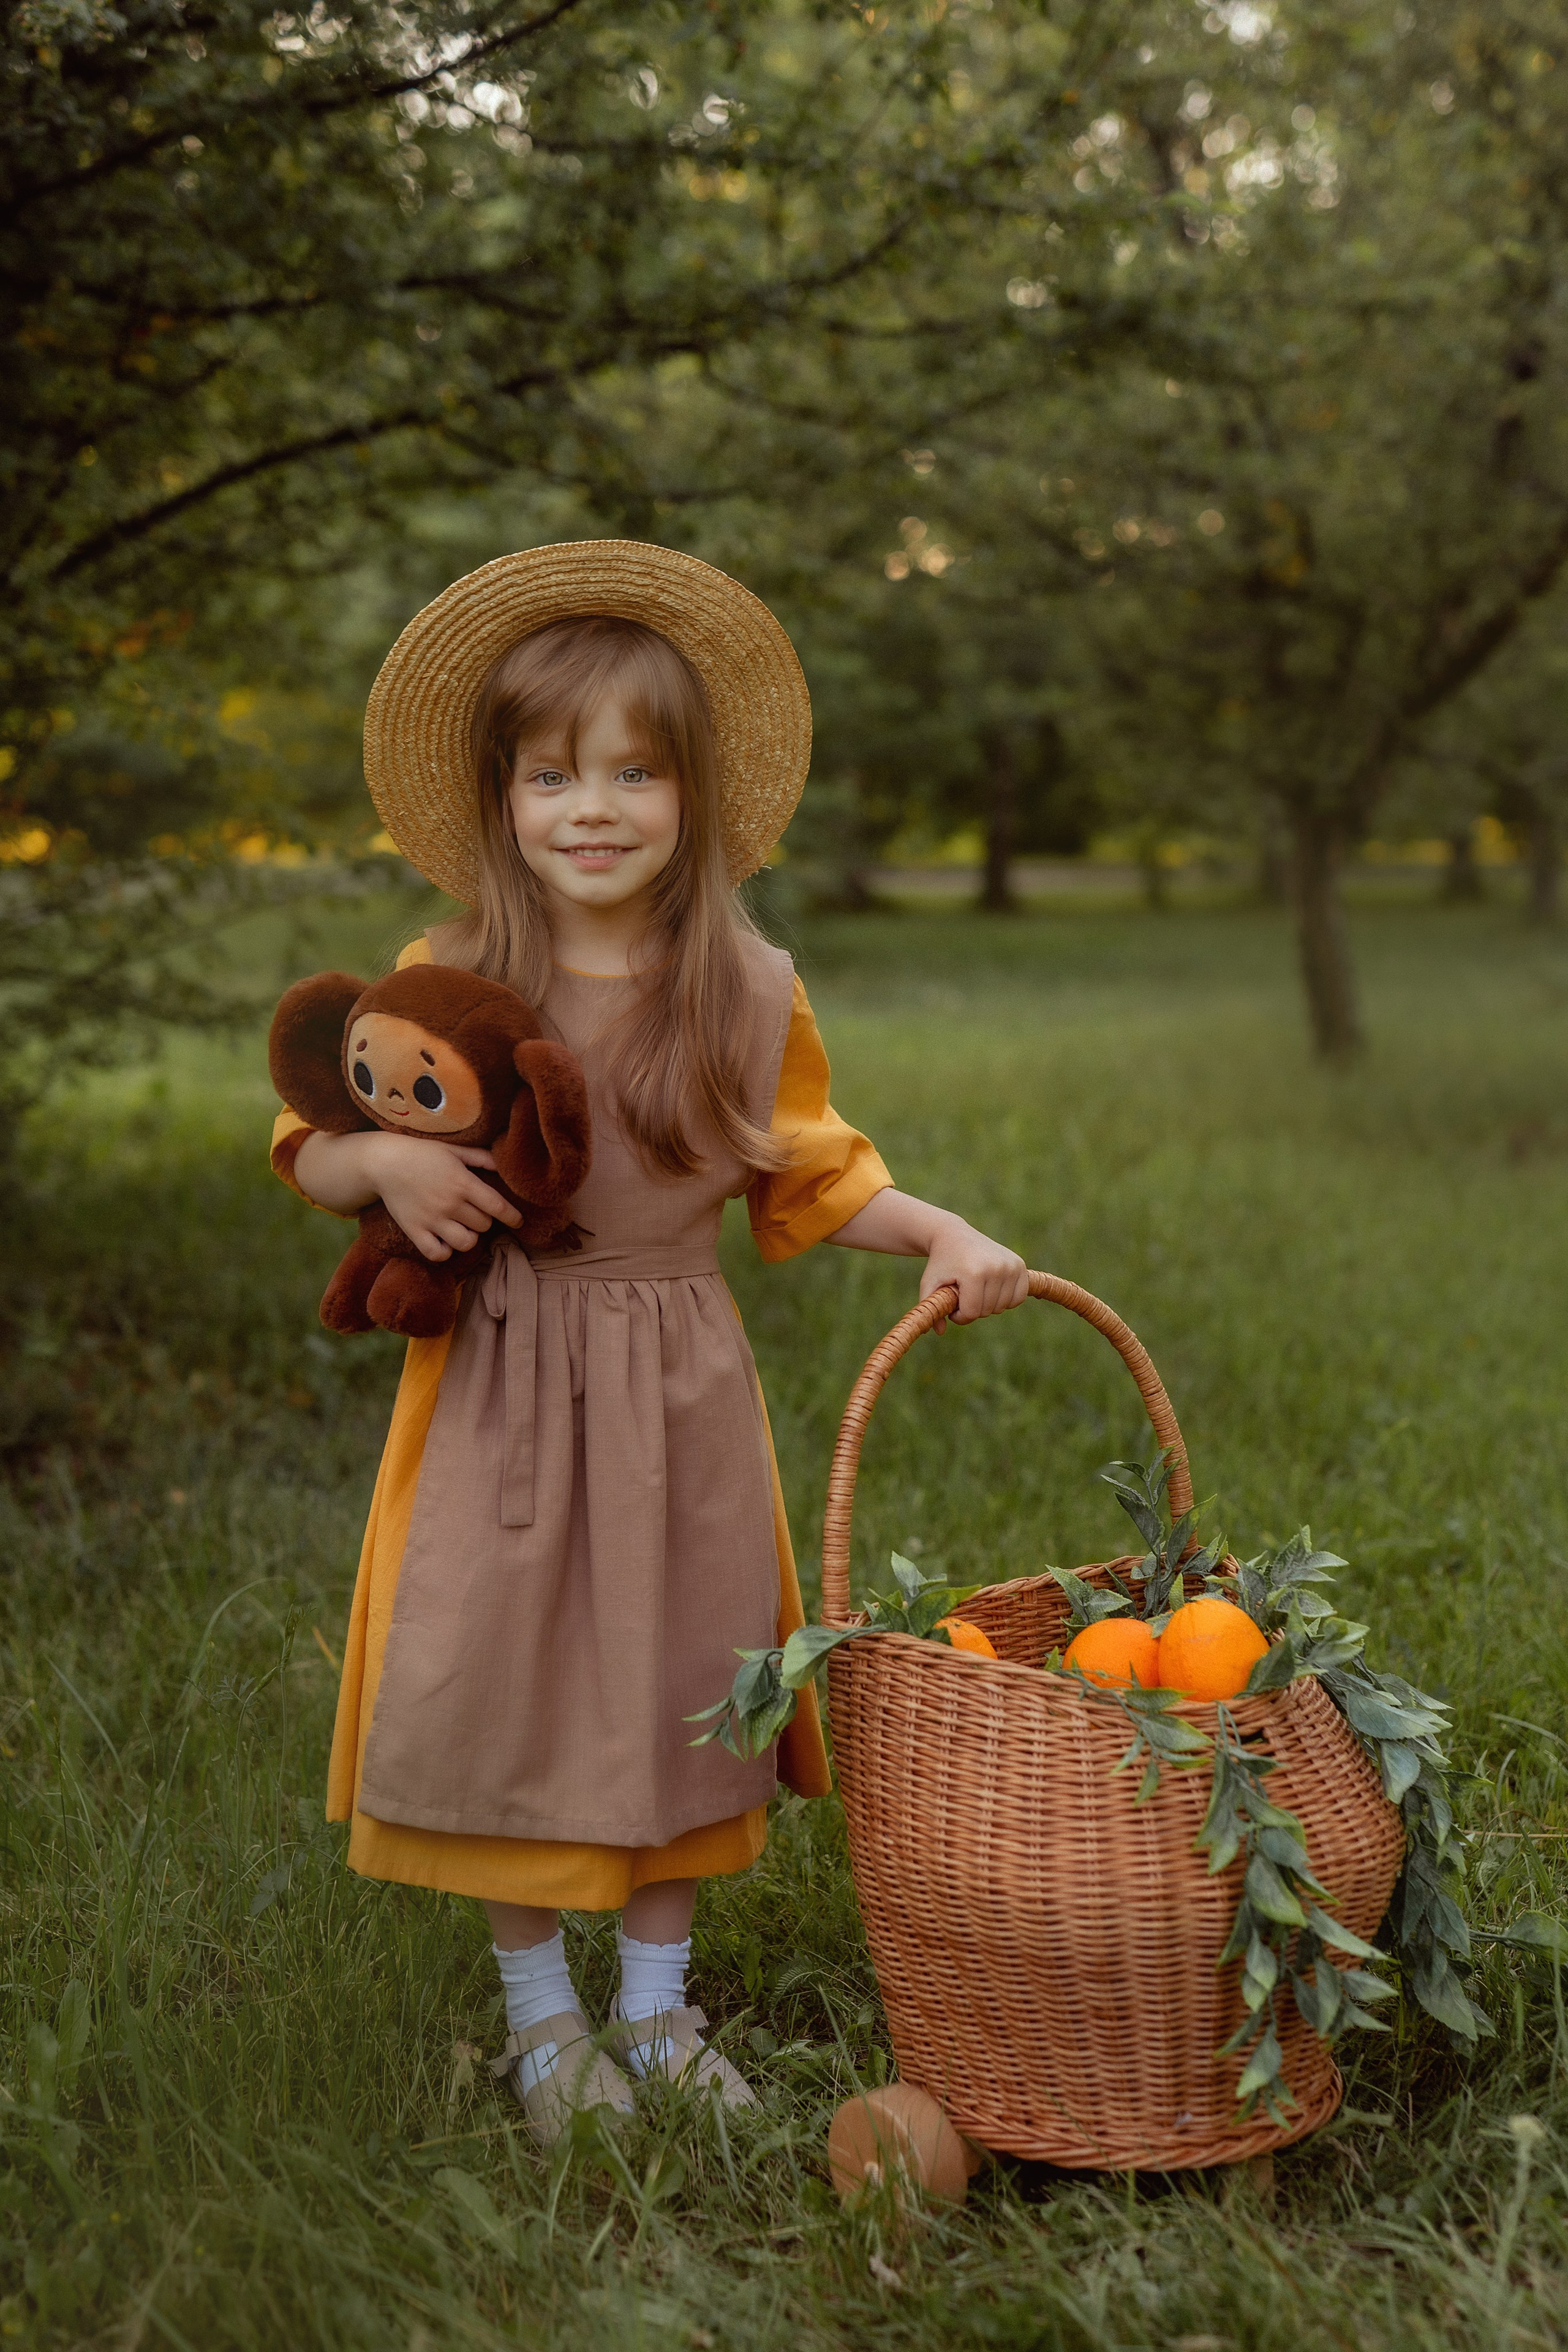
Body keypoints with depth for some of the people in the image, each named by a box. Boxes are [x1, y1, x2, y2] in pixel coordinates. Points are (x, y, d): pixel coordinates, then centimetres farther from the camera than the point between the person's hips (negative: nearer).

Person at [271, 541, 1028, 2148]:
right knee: (504, 1691, 6)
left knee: (673, 1687, 11)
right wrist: (387, 1159, -19)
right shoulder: (444, 983, -6)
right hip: (496, 1389, -1)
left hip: (675, 1392, 1)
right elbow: (310, 1156, 2)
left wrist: (939, 1232, -7)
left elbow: (808, 1175, 8)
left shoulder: (748, 994, -3)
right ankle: (539, 2017, 27)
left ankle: (657, 2007, 31)